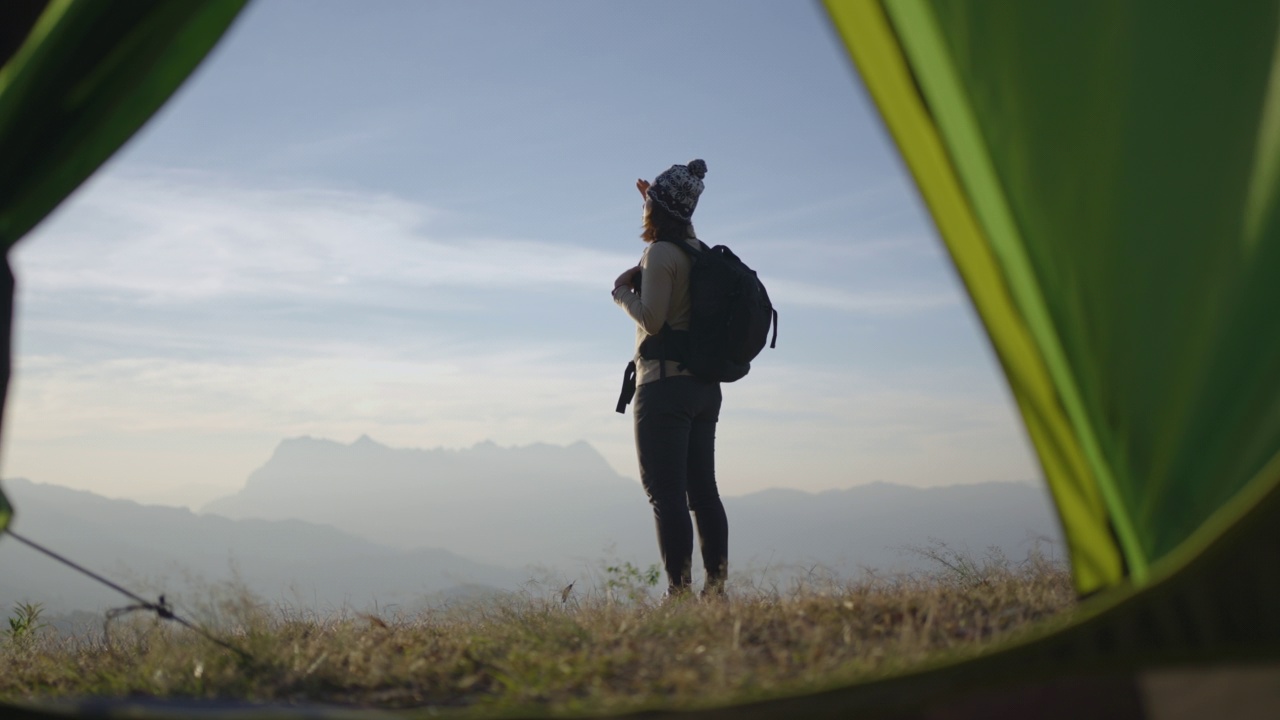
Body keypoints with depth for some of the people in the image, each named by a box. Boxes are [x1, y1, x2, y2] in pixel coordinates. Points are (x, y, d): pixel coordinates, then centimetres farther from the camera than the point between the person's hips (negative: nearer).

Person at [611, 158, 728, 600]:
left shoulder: (661, 253, -11)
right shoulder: (701, 251, 14)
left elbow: (652, 320, -17)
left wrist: (622, 291, 0)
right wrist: (657, 205, 41)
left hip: (665, 384, -8)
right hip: (705, 385, 8)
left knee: (666, 492, -8)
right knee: (703, 489, 10)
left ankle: (680, 590, -12)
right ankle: (717, 587, 10)